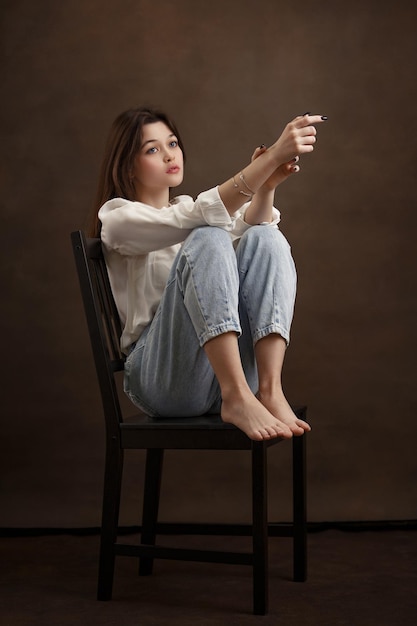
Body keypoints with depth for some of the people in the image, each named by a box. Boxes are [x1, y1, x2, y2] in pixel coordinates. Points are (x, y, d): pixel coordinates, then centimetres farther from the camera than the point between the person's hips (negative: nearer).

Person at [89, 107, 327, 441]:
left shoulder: (186, 207, 22)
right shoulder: (116, 216, 2)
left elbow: (247, 225, -1)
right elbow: (201, 218, -18)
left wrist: (267, 185, -21)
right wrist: (272, 156, -27)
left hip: (230, 365, 5)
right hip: (161, 374, -5)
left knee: (265, 238, -17)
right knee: (207, 239, -27)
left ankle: (270, 391, -28)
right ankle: (238, 399, -36)